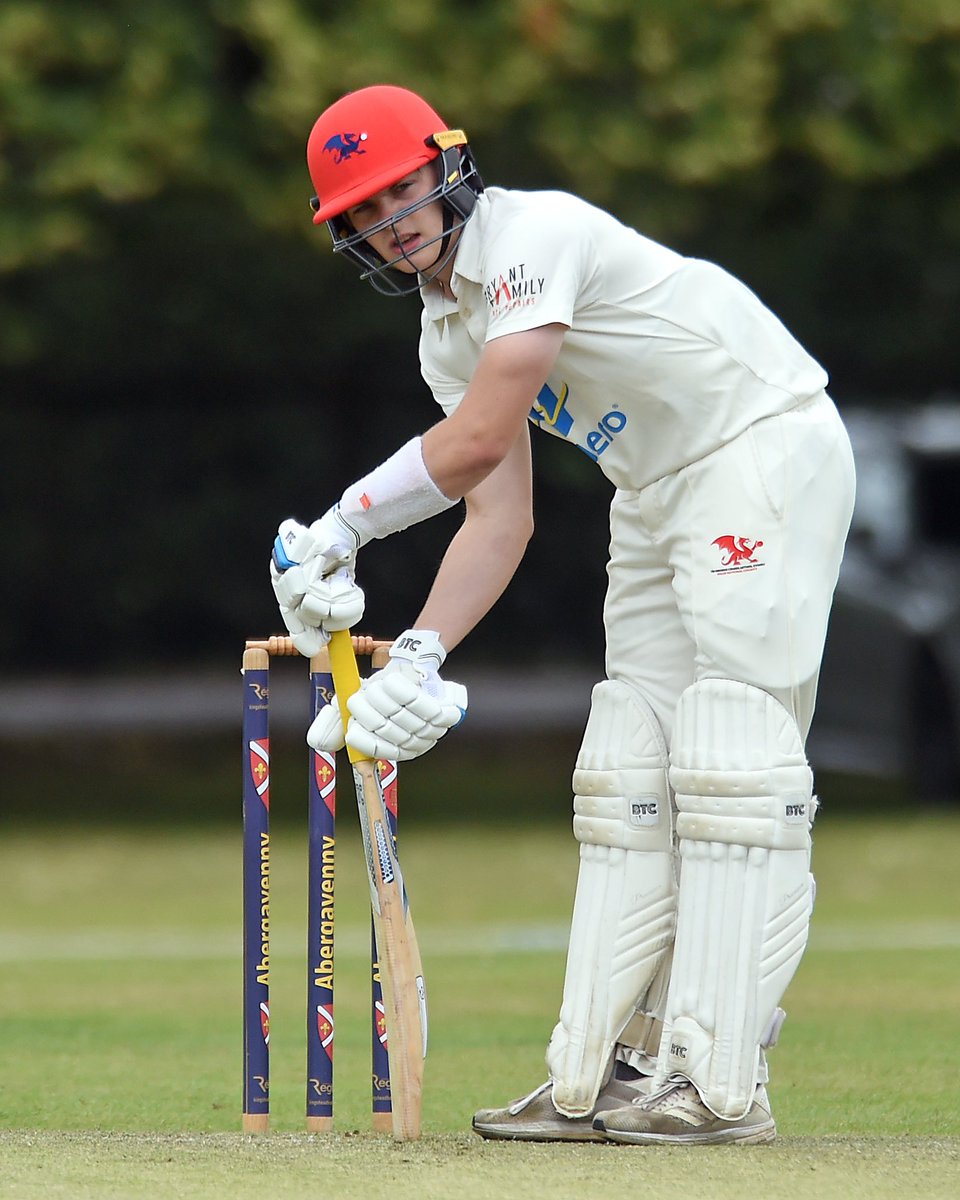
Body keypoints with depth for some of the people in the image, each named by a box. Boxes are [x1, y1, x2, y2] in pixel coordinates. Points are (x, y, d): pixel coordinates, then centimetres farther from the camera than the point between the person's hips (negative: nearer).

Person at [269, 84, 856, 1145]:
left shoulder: (534, 235, -19)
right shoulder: (447, 334, 9)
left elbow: (480, 440, -23)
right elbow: (498, 517, 4)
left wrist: (339, 530, -12)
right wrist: (419, 658, -9)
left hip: (766, 449, -10)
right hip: (656, 494, 10)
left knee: (729, 757, -15)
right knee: (629, 771, 6)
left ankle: (719, 1084, -19)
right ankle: (602, 1077, 8)